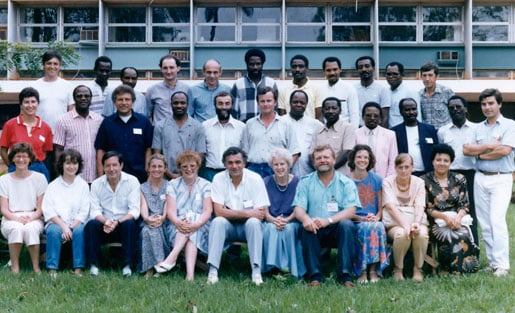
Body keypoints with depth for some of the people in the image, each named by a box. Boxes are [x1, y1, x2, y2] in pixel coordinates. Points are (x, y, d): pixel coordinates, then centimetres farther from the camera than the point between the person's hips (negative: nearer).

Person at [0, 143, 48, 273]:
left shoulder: (39, 178, 7)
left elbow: (41, 207, 3)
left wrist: (30, 218, -17)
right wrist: (17, 219, -17)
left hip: (33, 219, 0)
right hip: (11, 220, 0)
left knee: (30, 228, -36)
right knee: (16, 228, -36)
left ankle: (36, 267, -26)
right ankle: (14, 267, -26)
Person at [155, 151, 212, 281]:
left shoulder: (205, 185, 7)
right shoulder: (173, 184, 10)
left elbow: (208, 211, -6)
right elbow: (170, 210, -5)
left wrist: (196, 224, -28)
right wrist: (178, 222, -28)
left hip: (201, 228, -1)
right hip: (176, 227, 1)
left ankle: (172, 258, -43)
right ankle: (190, 273, -46)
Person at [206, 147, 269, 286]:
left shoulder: (255, 179, -10)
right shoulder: (219, 179, -8)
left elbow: (261, 215, -15)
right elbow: (219, 212, -17)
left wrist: (231, 213, -18)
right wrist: (247, 213, -22)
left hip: (248, 226, 0)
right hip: (228, 227, 1)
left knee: (254, 222, -32)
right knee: (217, 222, -30)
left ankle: (256, 271, -33)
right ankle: (213, 270, -32)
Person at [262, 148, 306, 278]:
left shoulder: (297, 182, 3)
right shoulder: (266, 182, 7)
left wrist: (287, 220, -20)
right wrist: (273, 220, -20)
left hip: (291, 221, -1)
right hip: (271, 220, 1)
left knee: (289, 229, -34)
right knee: (271, 229, -32)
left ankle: (291, 266, -25)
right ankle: (273, 265, -28)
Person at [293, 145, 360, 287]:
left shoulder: (346, 183, 5)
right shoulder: (305, 182, 9)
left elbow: (351, 211, -8)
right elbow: (298, 209, -1)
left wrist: (328, 220, -25)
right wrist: (306, 218, -27)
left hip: (337, 231, 0)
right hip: (315, 230, 1)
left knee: (346, 225, -31)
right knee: (305, 227, -30)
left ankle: (345, 274, -28)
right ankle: (314, 275, -29)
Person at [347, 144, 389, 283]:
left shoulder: (377, 180, 13)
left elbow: (381, 207, 12)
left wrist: (376, 217, -10)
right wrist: (362, 218, -13)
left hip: (374, 221, 2)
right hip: (354, 222, -2)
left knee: (378, 227, -33)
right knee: (366, 228, -35)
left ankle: (374, 270, -26)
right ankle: (362, 271, -27)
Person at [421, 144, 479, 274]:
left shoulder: (459, 179, 13)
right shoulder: (425, 181, 4)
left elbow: (464, 205, 8)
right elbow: (426, 208, -2)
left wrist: (458, 217, -14)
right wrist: (445, 216, -17)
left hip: (457, 218, 2)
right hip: (436, 221, -2)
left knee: (464, 236, -31)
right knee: (450, 237, -33)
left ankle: (465, 267, -13)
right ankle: (447, 269, -15)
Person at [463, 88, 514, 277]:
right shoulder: (478, 128, 14)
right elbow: (466, 150, 1)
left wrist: (479, 153, -4)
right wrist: (489, 146, -10)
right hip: (480, 178, 5)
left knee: (497, 220, -14)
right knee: (485, 224, 5)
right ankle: (492, 262, 12)